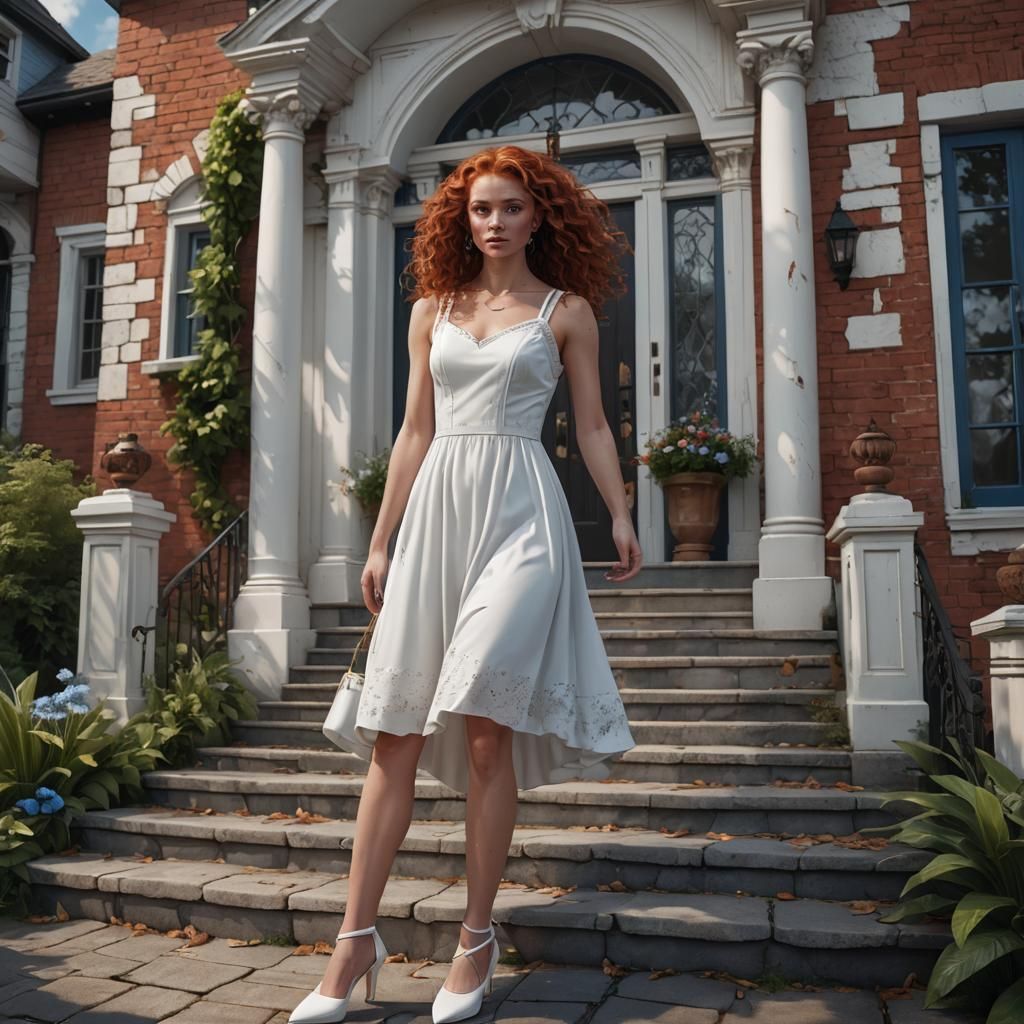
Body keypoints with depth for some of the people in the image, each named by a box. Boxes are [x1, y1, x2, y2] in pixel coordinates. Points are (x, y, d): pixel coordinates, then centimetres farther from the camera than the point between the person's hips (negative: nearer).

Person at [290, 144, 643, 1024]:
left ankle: (478, 939, 5)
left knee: (486, 724, -11)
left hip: (519, 510, -3)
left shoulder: (567, 309, 10)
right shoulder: (433, 308, 16)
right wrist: (380, 540, 10)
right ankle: (357, 941, 6)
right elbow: (414, 432, 14)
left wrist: (622, 517, -3)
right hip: (436, 508, 3)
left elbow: (592, 426, 9)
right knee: (396, 730, -1)